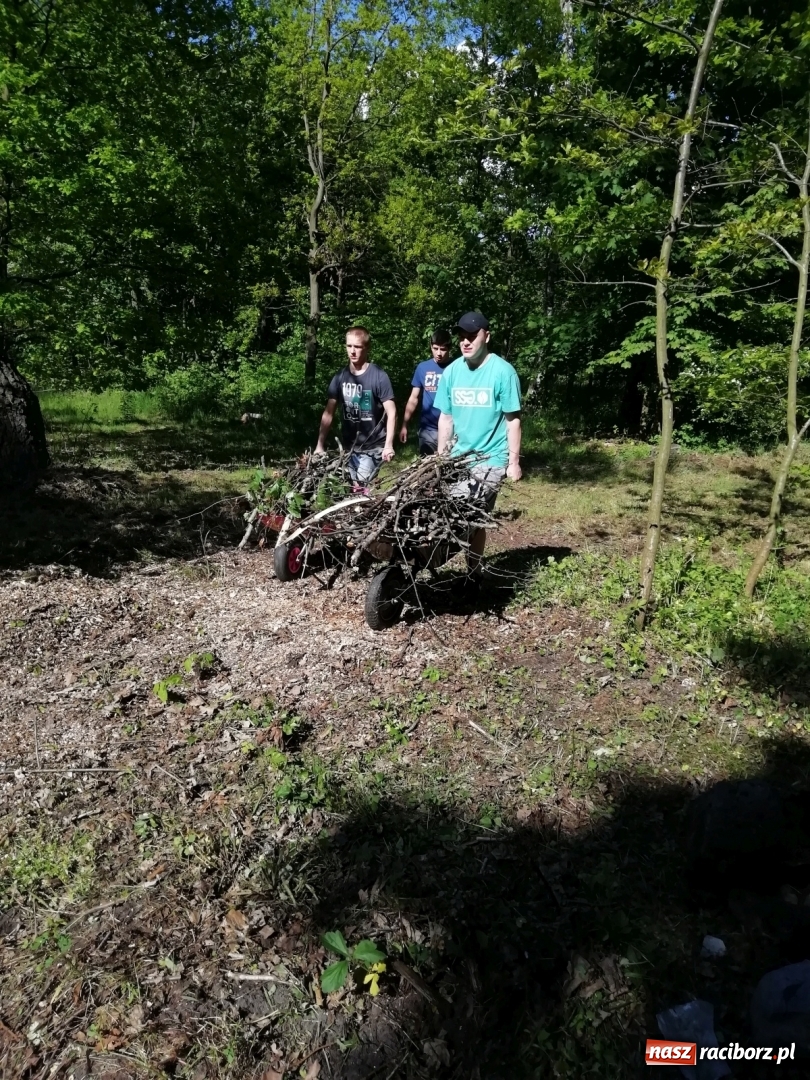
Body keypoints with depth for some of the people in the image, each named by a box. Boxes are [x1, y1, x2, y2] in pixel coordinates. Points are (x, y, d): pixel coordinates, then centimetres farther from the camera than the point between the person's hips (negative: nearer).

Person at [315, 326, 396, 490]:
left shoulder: (378, 376, -11)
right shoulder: (340, 377, 3)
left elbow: (391, 412, -12)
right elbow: (328, 413, 5)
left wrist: (388, 445, -22)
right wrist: (320, 445, 0)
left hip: (373, 447, -5)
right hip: (349, 446, 5)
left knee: (361, 489, -13)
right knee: (353, 488, 9)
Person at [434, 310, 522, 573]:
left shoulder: (503, 371, -9)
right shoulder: (452, 371, 5)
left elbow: (513, 420, -7)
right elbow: (446, 417, 11)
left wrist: (514, 462, -8)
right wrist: (440, 457, 12)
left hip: (491, 458, -5)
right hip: (459, 456, 5)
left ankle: (473, 572, 1)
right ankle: (474, 571, 18)